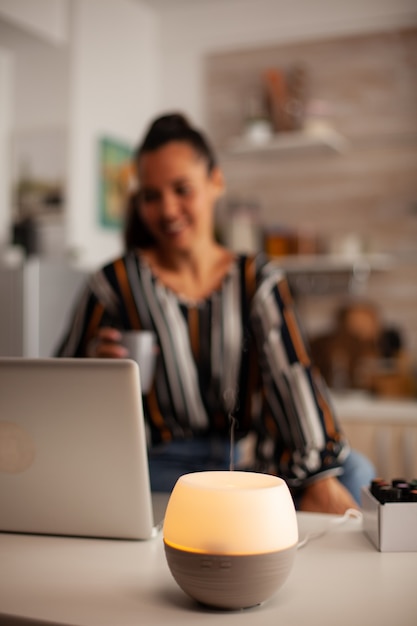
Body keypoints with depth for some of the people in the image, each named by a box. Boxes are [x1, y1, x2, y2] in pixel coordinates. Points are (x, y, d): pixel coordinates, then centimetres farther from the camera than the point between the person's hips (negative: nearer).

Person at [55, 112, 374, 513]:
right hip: (156, 474, -2)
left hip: (242, 469, 3)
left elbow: (291, 375, -9)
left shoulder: (258, 280, 6)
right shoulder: (116, 284, -1)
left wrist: (319, 477, -23)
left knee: (354, 470, -21)